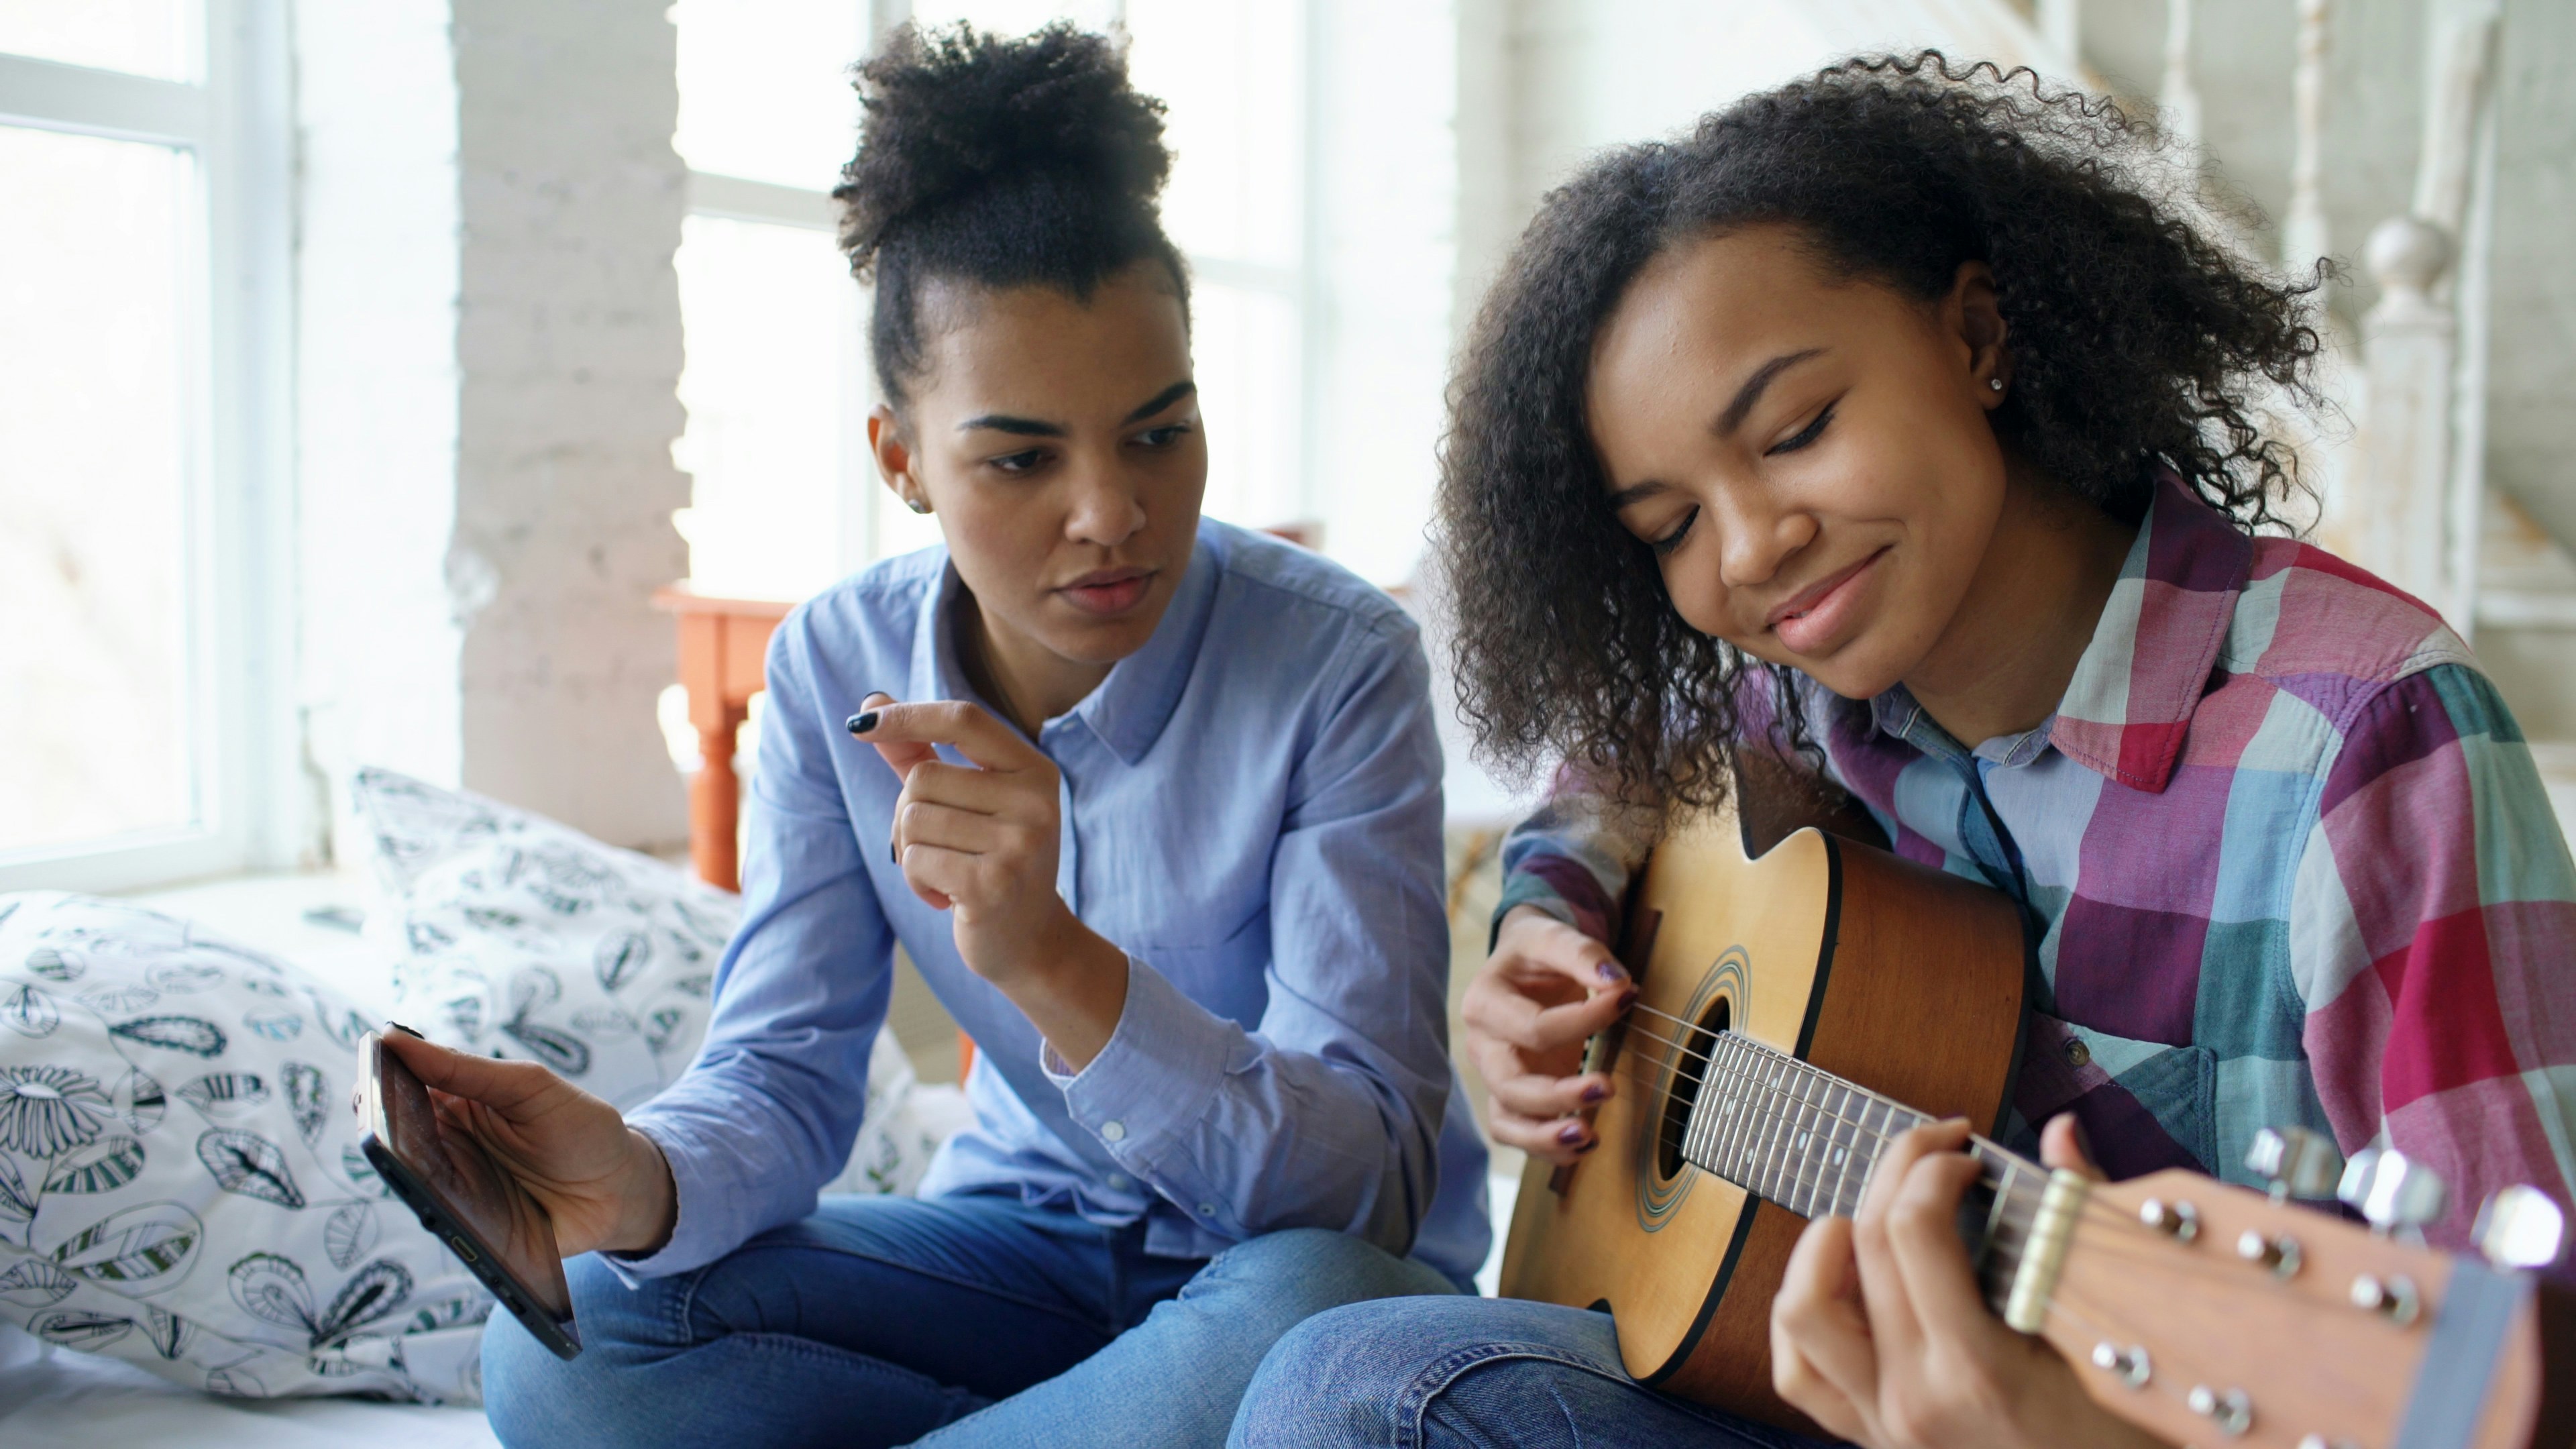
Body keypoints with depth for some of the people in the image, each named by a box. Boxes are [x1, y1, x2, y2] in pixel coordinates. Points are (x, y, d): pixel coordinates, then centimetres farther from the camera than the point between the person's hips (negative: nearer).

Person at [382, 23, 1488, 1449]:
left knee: (1303, 1313, -40)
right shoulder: (836, 664, -7)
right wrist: (642, 1177, -33)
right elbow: (786, 1073, -8)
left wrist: (1053, 962, -40)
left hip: (1309, 1258, -3)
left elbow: (1373, 1182, -24)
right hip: (1026, 1241, 4)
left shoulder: (1337, 663, -20)